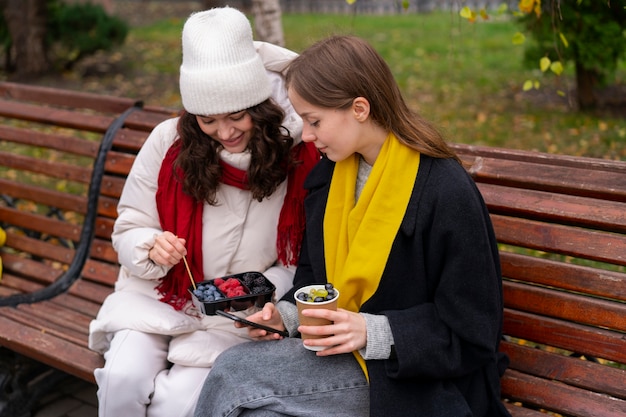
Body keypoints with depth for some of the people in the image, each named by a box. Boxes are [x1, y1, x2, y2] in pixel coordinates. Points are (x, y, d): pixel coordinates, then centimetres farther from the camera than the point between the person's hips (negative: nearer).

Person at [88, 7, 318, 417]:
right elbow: (129, 228, 2)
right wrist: (151, 248, -19)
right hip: (159, 297, 2)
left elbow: (305, 261, -6)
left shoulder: (299, 152, -13)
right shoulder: (169, 141, -9)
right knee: (123, 377, -23)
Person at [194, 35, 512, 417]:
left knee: (232, 375, -20)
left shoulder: (447, 191, -20)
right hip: (343, 349, 6)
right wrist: (287, 315, -4)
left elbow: (469, 332, -16)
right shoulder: (329, 175, 3)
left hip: (422, 381, -6)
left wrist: (370, 331, -25)